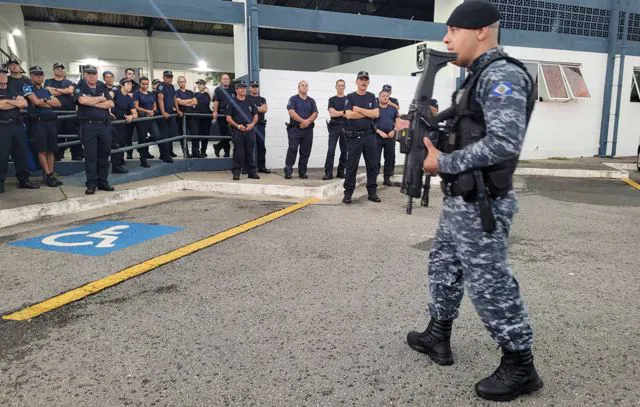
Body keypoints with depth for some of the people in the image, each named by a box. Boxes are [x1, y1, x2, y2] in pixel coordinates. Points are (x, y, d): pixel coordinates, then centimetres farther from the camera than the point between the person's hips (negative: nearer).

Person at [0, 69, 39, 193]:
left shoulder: (13, 91, 17)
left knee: (20, 153, 7)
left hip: (17, 125, 5)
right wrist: (17, 103, -2)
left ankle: (23, 180, 14)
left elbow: (24, 103, 2)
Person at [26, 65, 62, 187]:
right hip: (37, 122, -5)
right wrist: (51, 104, 3)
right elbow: (36, 101, -12)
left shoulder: (46, 90, 21)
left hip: (51, 122, 6)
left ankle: (51, 175, 5)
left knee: (51, 150, 3)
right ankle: (48, 176, -5)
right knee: (42, 150, -5)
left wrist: (45, 100, -5)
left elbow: (58, 104, 10)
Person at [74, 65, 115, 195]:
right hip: (88, 126, -3)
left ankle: (103, 182, 15)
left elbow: (111, 104, 1)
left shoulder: (103, 87, 14)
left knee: (104, 155, 7)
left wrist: (93, 103, -9)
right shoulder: (80, 88, 4)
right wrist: (101, 99, -5)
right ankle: (91, 184, 2)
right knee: (90, 156, -2)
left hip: (104, 125, 4)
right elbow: (82, 100, -17)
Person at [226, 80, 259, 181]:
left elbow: (255, 115, 17)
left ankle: (252, 171, 12)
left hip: (250, 130, 3)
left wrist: (252, 124, -3)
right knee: (238, 152, -4)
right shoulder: (232, 102, 4)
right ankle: (236, 172, 2)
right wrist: (238, 126, -13)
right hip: (237, 130, -3)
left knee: (250, 152, 6)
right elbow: (228, 118, -1)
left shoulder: (250, 102, 16)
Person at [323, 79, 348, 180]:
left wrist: (337, 113, -8)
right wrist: (343, 112, -4)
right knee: (331, 150, -9)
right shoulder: (332, 99, 10)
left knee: (344, 150, 4)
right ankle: (328, 173, -9)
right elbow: (331, 113, -3)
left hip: (345, 127, 1)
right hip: (334, 127, -1)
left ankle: (341, 172, 12)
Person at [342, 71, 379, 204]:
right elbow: (349, 115, -13)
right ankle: (348, 193, 5)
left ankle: (372, 192, 14)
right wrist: (368, 114, -6)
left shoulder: (372, 97, 12)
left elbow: (376, 114, -3)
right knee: (351, 166, -1)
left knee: (372, 165, 5)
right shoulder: (350, 97, 3)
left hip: (369, 135, 3)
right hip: (354, 136, -3)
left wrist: (359, 109, -8)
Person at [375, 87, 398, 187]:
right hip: (377, 136, -3)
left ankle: (387, 178, 14)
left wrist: (393, 131, -3)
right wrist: (379, 132, -12)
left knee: (390, 158, 6)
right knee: (376, 159, -4)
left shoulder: (393, 109, 11)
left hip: (390, 137, 4)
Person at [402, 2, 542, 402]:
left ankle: (520, 366, 16)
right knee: (444, 266, 19)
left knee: (489, 283, -1)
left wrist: (443, 163, -19)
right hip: (460, 201, 10)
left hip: (482, 204, -10)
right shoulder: (480, 77, 16)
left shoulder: (502, 75, -16)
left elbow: (504, 143, -26)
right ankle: (438, 336, 35)